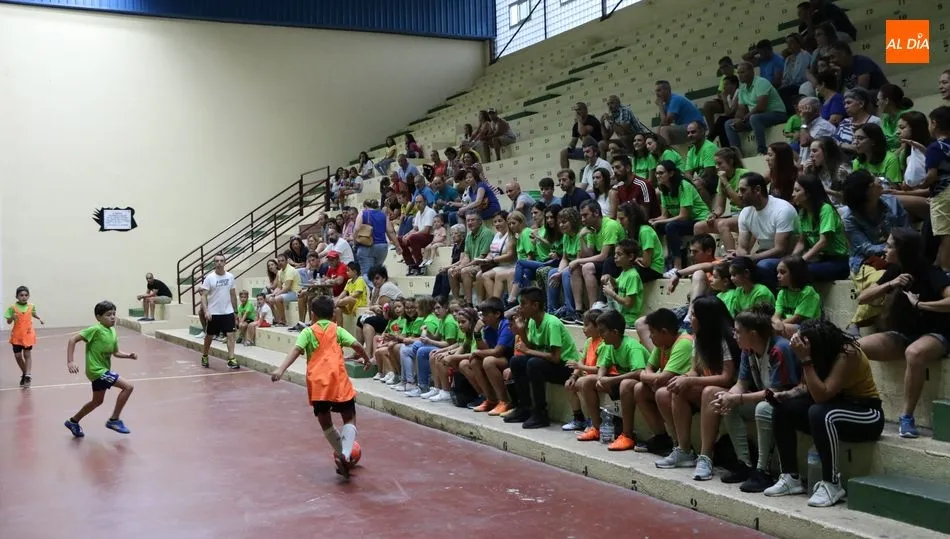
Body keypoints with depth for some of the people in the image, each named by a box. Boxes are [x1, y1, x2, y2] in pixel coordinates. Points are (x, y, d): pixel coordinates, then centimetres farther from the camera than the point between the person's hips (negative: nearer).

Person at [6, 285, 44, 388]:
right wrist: (12, 317, -25)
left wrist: (39, 318, 10)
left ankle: (28, 376, -3)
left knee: (27, 354, -1)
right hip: (17, 335, 0)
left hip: (28, 334, 0)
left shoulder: (31, 306, -1)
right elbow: (8, 322, -6)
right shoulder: (13, 307, -9)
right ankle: (24, 373, 26)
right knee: (17, 356, 5)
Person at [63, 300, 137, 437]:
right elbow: (73, 339, -20)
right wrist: (70, 362, -26)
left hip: (103, 370, 9)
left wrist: (129, 356, -4)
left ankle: (73, 421, 43)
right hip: (97, 370, -9)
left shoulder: (112, 332, 4)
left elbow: (115, 352, 14)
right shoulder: (96, 329, -19)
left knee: (97, 401, 25)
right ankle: (114, 420, -5)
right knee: (128, 386, -16)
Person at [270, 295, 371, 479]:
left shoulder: (308, 332, 11)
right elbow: (356, 345, 3)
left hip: (317, 383, 0)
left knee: (325, 421, 18)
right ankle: (346, 454, -14)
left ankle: (342, 455, 23)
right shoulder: (337, 330, 14)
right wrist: (366, 359, 22)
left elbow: (296, 350, -6)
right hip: (338, 380, 0)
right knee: (349, 418, 9)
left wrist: (281, 369, -16)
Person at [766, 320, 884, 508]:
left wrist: (806, 359, -36)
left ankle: (832, 484, -23)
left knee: (820, 414, -37)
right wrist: (784, 395, -17)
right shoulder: (822, 351, -7)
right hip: (836, 406, 8)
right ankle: (791, 478, -4)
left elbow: (821, 395, -33)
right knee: (782, 409, -10)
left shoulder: (848, 355, -26)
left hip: (867, 415, -8)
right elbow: (807, 388, 1)